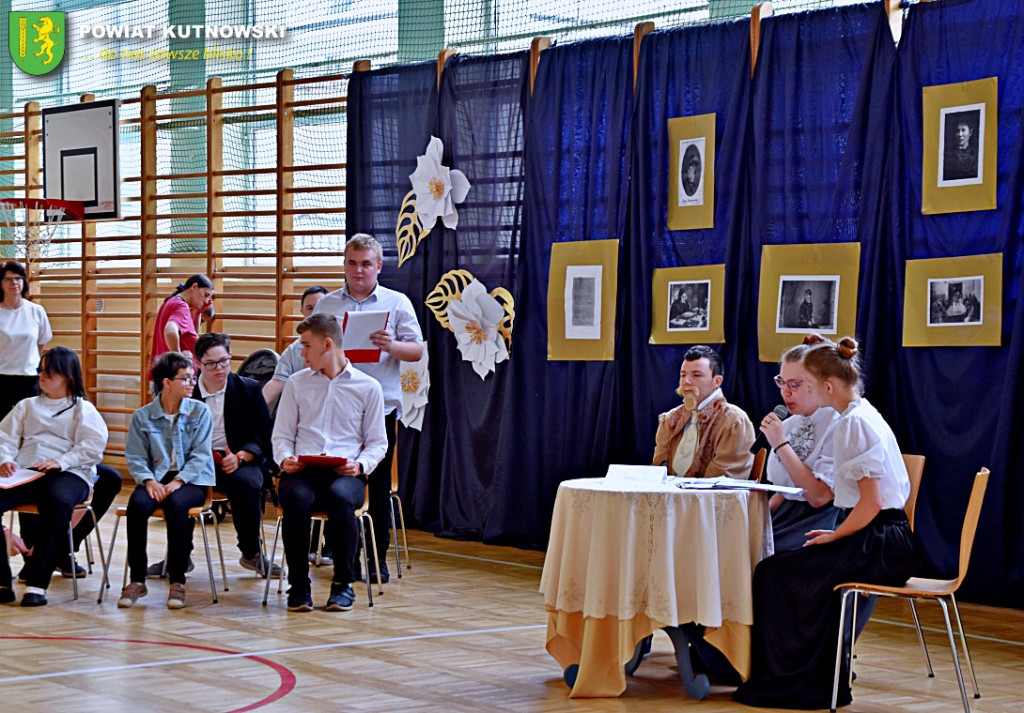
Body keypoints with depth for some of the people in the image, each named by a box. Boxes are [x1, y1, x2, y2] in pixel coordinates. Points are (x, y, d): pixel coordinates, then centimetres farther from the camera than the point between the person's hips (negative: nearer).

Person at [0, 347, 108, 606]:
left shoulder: (82, 408, 16)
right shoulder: (27, 406, 29)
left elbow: (94, 445, 0)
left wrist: (62, 461, -14)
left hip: (68, 474, -4)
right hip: (24, 472, 4)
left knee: (58, 501, -41)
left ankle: (37, 582, -36)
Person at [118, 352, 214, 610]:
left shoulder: (200, 412, 4)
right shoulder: (142, 416, 7)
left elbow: (200, 454, -4)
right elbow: (135, 457, 2)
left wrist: (178, 481, -17)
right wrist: (148, 481, -17)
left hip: (192, 480, -1)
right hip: (156, 478, 1)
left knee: (175, 502, -35)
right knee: (137, 503, -31)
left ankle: (177, 581, -24)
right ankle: (137, 579, -19)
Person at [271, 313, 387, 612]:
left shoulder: (368, 387, 12)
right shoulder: (297, 383, 18)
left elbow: (378, 442, 13)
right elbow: (281, 435, 17)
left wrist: (360, 465, -9)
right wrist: (285, 458, -6)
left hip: (345, 473, -1)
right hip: (302, 470, 1)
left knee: (340, 497, -38)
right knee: (296, 497, -36)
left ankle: (343, 584, -20)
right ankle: (299, 585, -21)